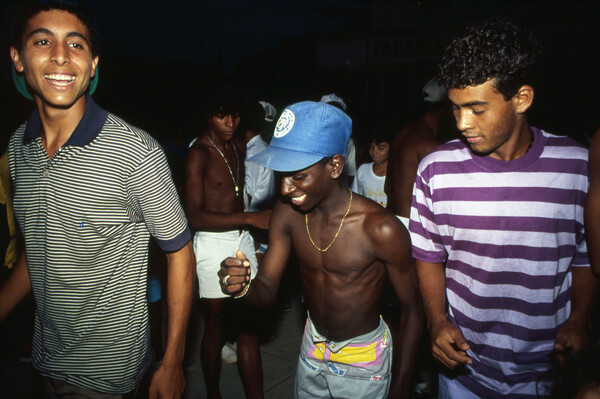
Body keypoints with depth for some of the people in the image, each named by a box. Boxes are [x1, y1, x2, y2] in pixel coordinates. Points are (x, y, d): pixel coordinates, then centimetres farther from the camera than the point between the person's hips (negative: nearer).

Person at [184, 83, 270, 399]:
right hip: (213, 244, -6)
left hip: (241, 239, 6)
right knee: (216, 323, 9)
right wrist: (250, 218, -24)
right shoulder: (198, 153, -13)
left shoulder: (239, 147, 9)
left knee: (248, 325, 6)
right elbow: (195, 216, -20)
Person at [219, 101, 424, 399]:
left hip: (364, 360, -4)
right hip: (312, 348, 5)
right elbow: (267, 291, -8)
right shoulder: (286, 213, -14)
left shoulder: (381, 229, -29)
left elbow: (411, 307, -17)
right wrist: (242, 286, -31)